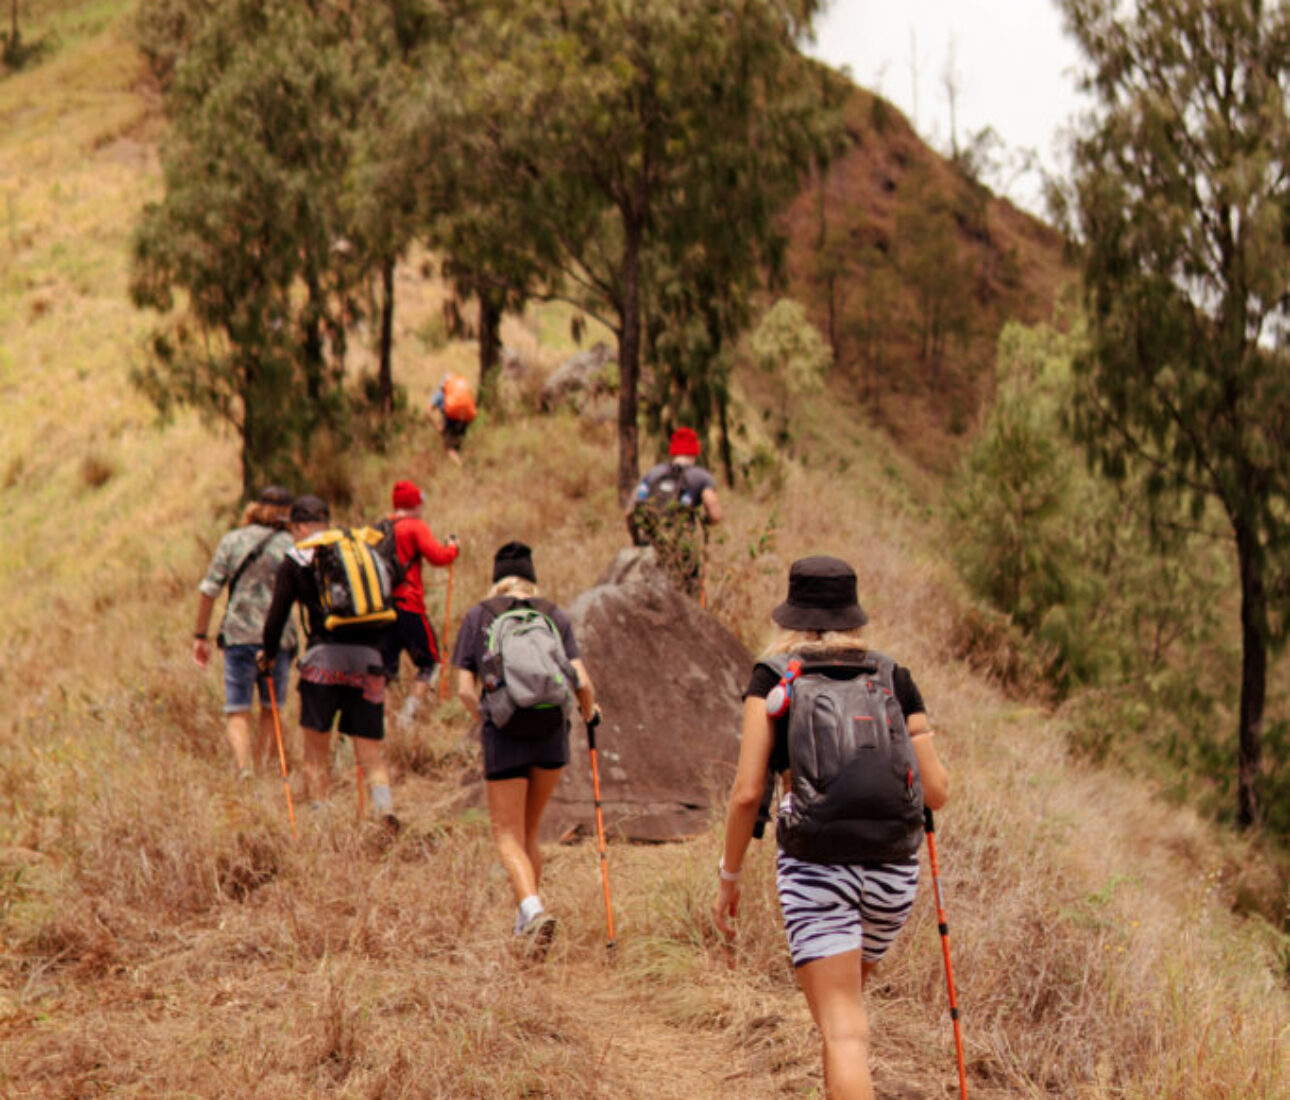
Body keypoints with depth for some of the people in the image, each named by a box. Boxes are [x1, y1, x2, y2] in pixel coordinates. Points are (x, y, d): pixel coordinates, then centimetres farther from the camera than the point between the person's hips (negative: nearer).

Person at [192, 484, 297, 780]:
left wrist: (201, 636, 9)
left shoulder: (232, 541, 5)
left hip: (238, 636, 1)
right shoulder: (290, 546, 0)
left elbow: (208, 591, 3)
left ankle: (244, 770, -17)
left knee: (237, 712, 2)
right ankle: (260, 769, 17)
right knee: (270, 711, 16)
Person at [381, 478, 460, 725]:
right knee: (429, 663, 8)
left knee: (385, 668, 11)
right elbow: (438, 556, -14)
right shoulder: (416, 527, -5)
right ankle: (407, 717, -4)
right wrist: (453, 548, 4)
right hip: (408, 607, -6)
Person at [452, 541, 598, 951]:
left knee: (508, 836, 1)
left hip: (504, 736, -2)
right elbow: (581, 683, 0)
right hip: (552, 733, 2)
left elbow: (465, 689, 3)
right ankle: (526, 918, 24)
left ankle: (533, 908, -23)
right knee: (529, 831, 19)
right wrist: (588, 712, 21)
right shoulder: (555, 616, 9)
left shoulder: (478, 617, 7)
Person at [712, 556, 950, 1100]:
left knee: (843, 1029, -7)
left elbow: (747, 792, -5)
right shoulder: (893, 677, 7)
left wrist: (729, 877, 6)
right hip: (892, 869, 4)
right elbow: (937, 790, 5)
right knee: (848, 996, 28)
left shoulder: (773, 679, 1)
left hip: (815, 868, -3)